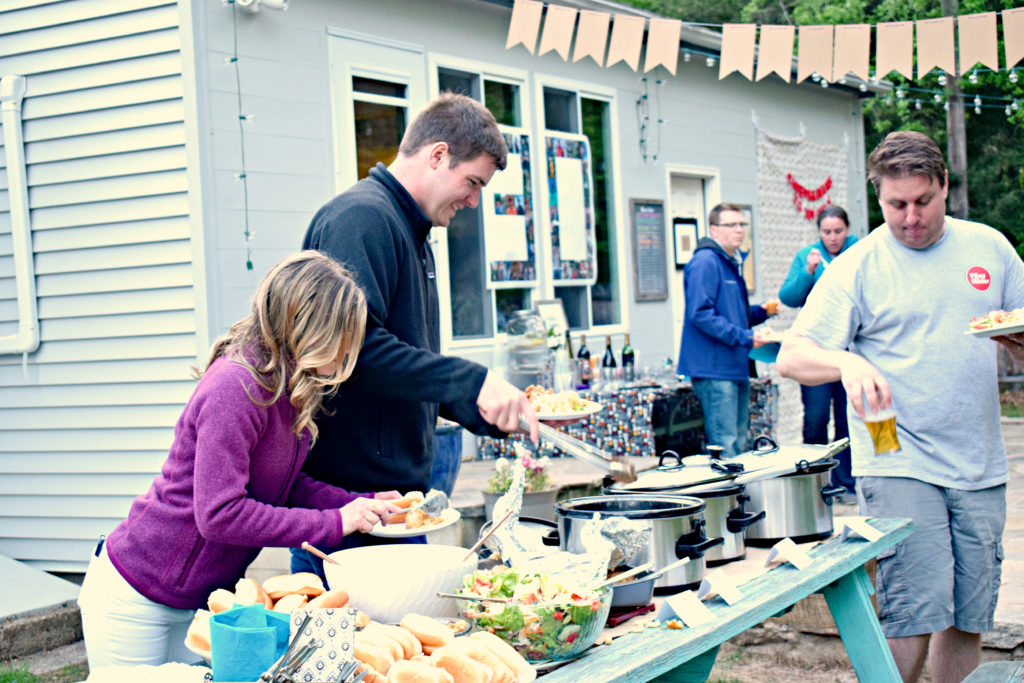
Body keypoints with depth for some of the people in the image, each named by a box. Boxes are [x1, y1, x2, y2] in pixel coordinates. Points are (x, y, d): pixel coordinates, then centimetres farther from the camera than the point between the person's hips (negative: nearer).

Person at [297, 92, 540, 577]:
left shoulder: (411, 232, 21)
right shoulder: (362, 216, -12)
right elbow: (355, 346, -25)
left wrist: (492, 412, 15)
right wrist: (473, 383, -23)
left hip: (398, 484, 10)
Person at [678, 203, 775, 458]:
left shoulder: (733, 263, 20)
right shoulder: (705, 262, -12)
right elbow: (700, 314, -21)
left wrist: (761, 311, 11)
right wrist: (744, 337, -22)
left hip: (737, 368, 10)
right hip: (714, 369, -10)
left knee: (740, 444, 14)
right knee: (724, 447, -10)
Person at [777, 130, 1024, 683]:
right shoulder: (857, 267, -3)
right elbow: (791, 358, -8)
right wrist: (846, 362, -29)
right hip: (898, 466, -4)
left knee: (970, 619, 8)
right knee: (915, 618, -11)